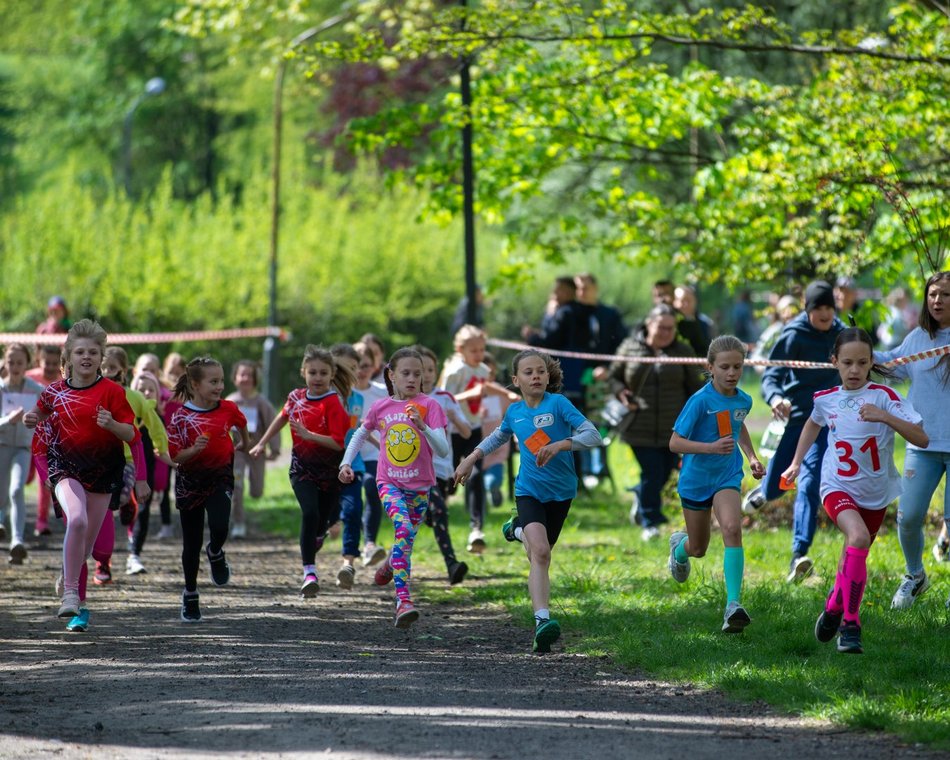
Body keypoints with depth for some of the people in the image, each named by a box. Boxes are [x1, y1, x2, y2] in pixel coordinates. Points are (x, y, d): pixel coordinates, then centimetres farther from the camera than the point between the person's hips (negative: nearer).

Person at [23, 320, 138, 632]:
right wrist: (32, 419, -2)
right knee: (77, 519, -28)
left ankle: (77, 604, 29)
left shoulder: (111, 392, -5)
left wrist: (112, 425, -24)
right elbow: (42, 414, 21)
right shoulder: (55, 391, 1)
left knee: (86, 542, 7)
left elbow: (131, 435, -4)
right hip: (66, 467, -1)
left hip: (102, 471, 1)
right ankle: (70, 593, -24)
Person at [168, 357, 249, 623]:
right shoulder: (181, 417, -13)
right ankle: (190, 596, 25)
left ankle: (216, 554, 12)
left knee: (219, 528, -25)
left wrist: (244, 443, 35)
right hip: (190, 481, -1)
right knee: (192, 543, 7)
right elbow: (175, 456, -12)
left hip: (220, 476, 1)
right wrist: (194, 449, -29)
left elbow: (241, 423, 20)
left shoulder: (228, 409, -5)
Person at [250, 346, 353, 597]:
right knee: (310, 513, -20)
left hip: (329, 470, -2)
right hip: (302, 468, 2)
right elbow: (282, 418, 24)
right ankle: (309, 573, -22)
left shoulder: (333, 404, -13)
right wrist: (261, 444, 27)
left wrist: (308, 435, -29)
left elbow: (339, 443, -20)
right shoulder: (296, 397, 2)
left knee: (320, 522, 5)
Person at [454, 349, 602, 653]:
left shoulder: (558, 404, -11)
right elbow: (498, 436, 27)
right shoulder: (514, 412, 3)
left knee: (539, 557, 15)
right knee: (540, 552, -22)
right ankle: (542, 622, -31)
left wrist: (559, 445, -32)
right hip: (529, 491, 0)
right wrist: (471, 459, 26)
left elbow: (593, 436, -19)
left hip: (561, 492, 0)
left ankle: (519, 531, 50)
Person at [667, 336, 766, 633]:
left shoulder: (743, 400, -2)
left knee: (732, 528, -25)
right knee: (698, 548, 13)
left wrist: (752, 457, 12)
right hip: (696, 478, -2)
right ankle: (679, 545, 54)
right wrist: (712, 447, -33)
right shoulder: (700, 401, -20)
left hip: (727, 477, 2)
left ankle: (733, 605, -29)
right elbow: (675, 442, -21)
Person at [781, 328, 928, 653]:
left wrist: (884, 416, -32)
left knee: (855, 554, 15)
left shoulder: (883, 396, -12)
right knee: (858, 537, -28)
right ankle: (850, 624, -23)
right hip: (838, 487, -1)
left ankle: (835, 606, 44)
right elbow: (813, 424, 24)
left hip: (876, 492, 1)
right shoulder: (826, 400, -1)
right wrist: (796, 463, 20)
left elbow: (921, 438, -21)